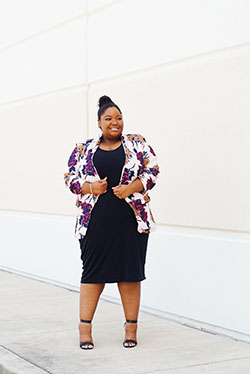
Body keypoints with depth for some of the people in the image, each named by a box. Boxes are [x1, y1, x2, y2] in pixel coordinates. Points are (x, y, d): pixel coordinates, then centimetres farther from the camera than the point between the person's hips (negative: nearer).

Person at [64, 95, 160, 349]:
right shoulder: (84, 148, 10)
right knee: (93, 271, 2)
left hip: (131, 219, 0)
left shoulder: (137, 143, 8)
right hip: (95, 221, 0)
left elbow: (152, 171, 4)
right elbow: (70, 177, 10)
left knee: (130, 272, 4)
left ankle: (131, 327, 14)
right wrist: (90, 188, -8)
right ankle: (85, 327, 11)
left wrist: (131, 188, -12)